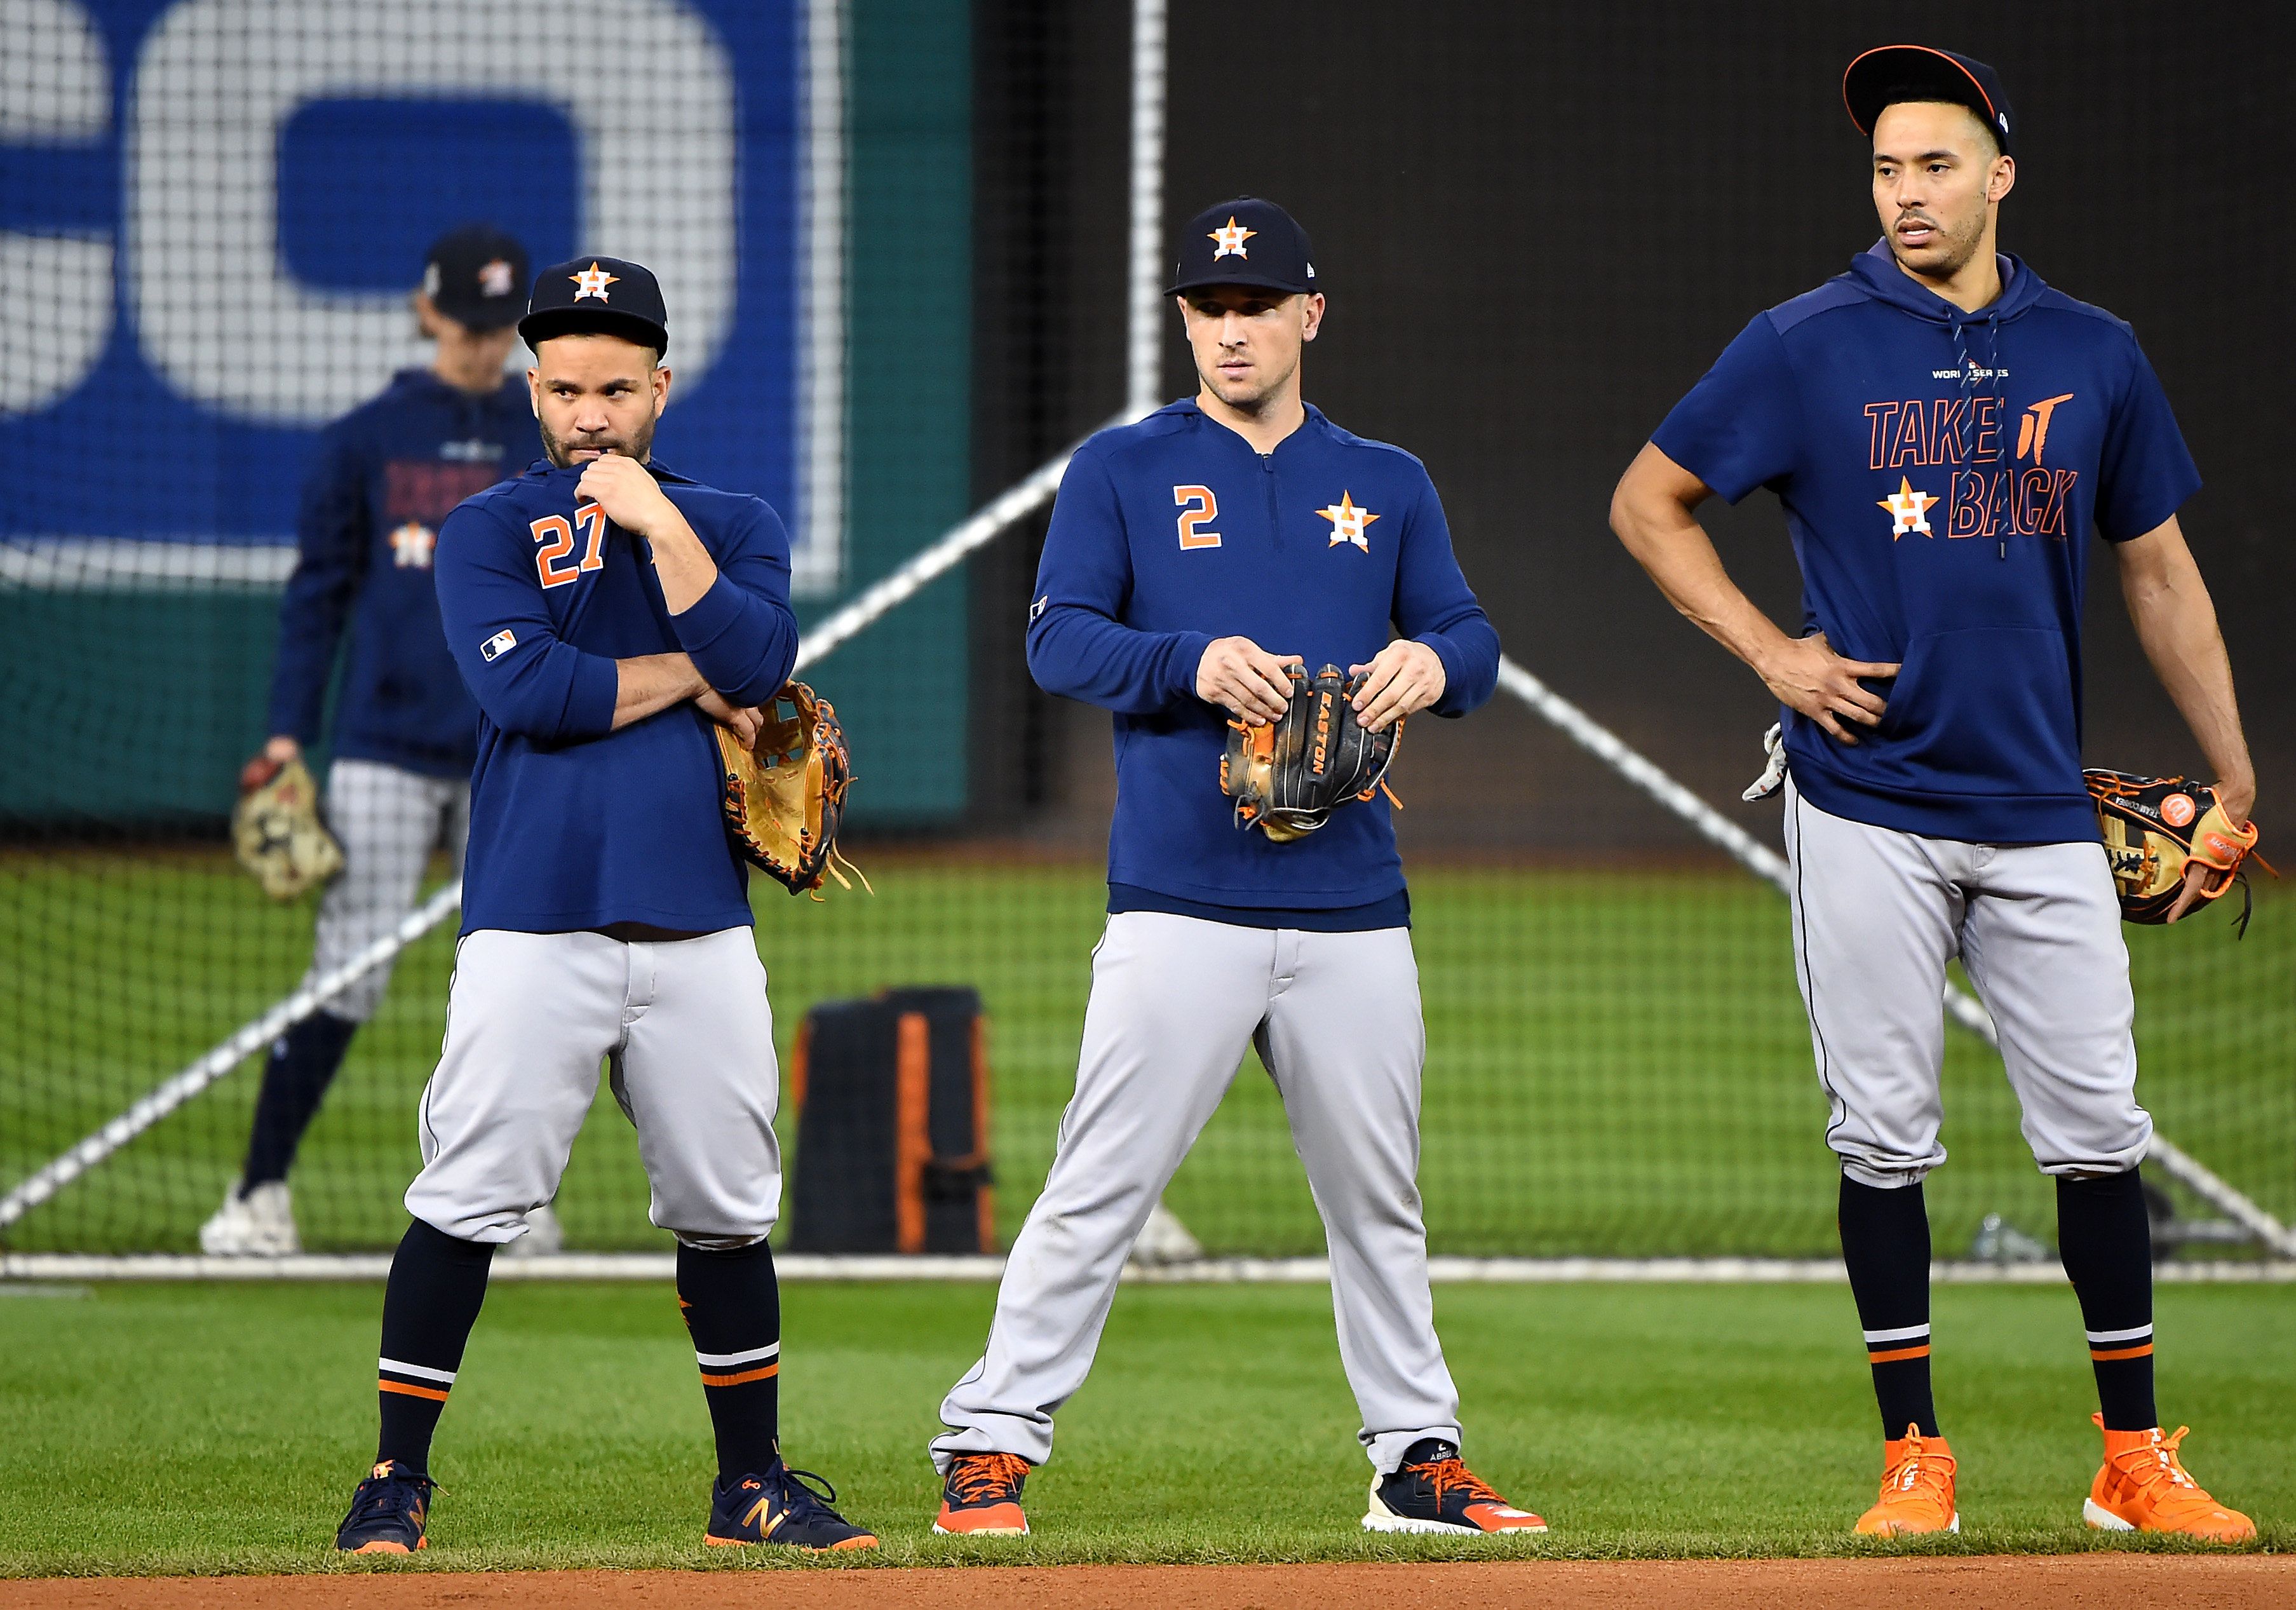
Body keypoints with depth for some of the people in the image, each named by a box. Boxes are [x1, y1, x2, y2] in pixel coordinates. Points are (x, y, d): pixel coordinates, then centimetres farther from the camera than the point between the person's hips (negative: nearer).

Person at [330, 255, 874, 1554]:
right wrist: (688, 678, -4)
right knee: (468, 1199, -7)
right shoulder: (487, 531, 5)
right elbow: (525, 689, -11)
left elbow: (760, 661, -6)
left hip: (699, 927, 3)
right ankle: (399, 1482, 1)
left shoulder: (733, 525, 13)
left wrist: (659, 523, -9)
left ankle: (755, 1484, 17)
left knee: (727, 1210, 6)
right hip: (534, 924, -3)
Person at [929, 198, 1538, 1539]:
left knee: (1380, 1199, 10)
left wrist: (1434, 663, -13)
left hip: (1353, 909, 3)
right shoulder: (1123, 472, 6)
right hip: (1183, 903, -3)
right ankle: (992, 1444, -5)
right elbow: (1059, 640, -3)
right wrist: (1192, 665, -21)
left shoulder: (1388, 485, 16)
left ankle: (1420, 1458, 19)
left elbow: (1473, 639, 11)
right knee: (1103, 1186, -9)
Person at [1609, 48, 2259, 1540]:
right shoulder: (1810, 347, -1)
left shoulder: (2094, 356, 7)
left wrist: (2235, 776, 10)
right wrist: (1770, 650, -5)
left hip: (2042, 815, 2)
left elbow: (2157, 569, 14)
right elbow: (1650, 501, 6)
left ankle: (2136, 1460, 9)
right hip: (1869, 808, -2)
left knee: (2098, 1132, 1)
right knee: (1884, 1137, 0)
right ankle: (1915, 1457, 8)